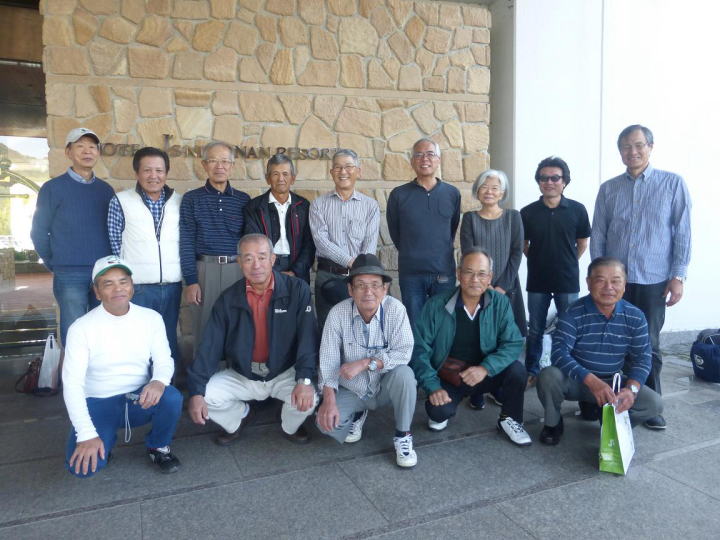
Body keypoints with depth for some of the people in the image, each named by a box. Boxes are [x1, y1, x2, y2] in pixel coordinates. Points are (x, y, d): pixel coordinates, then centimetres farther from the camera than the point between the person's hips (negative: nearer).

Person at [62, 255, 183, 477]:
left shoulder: (151, 318, -4)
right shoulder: (81, 328, -12)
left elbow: (164, 360, -3)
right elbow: (72, 384, -14)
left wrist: (159, 381, -30)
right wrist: (87, 435, -23)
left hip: (139, 399, 2)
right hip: (98, 403, -1)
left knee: (171, 398, -32)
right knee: (82, 465, -25)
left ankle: (158, 446, 2)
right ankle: (105, 439, 13)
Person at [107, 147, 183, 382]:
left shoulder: (179, 201, 7)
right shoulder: (121, 201, -1)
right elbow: (114, 243, 0)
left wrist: (188, 279, 7)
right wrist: (128, 273, -2)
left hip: (172, 286, 3)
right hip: (137, 287, -3)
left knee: (169, 343, 12)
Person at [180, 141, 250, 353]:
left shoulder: (243, 199, 8)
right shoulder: (192, 199, 4)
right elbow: (186, 242, 0)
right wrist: (190, 281, -6)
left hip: (237, 270, 1)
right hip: (204, 270, -1)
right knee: (204, 327, 5)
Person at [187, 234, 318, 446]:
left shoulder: (297, 290, -13)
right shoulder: (228, 299, -5)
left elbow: (308, 336, -19)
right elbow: (210, 347, -8)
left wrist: (305, 380, -31)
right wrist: (196, 391, -19)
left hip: (285, 374, -2)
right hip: (241, 376, 2)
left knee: (308, 398, -28)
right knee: (206, 395, -19)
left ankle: (290, 427, 11)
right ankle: (238, 418, 16)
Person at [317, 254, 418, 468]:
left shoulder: (395, 309, -19)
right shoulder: (338, 313, -17)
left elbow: (403, 352, -23)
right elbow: (328, 360, -16)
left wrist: (364, 363, -29)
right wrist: (329, 400, -25)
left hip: (385, 385, -1)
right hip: (351, 389, 1)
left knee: (404, 373, -31)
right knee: (326, 422, -21)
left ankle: (402, 436, -7)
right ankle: (357, 415, 16)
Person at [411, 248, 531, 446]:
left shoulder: (500, 303, -6)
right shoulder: (436, 306, -12)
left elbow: (513, 343, -12)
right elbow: (419, 348, -11)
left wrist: (486, 368, -27)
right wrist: (433, 386, -21)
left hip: (485, 375, 2)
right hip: (447, 378, -2)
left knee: (517, 370, -24)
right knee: (440, 411, -29)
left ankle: (509, 420, 5)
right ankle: (440, 411, 11)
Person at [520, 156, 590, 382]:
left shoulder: (577, 210, -4)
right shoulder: (528, 213, -2)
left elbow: (582, 244, 6)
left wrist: (567, 264, 7)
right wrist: (539, 262, 6)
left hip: (568, 281, 0)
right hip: (537, 280, 1)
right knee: (535, 329, 11)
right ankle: (531, 370, 24)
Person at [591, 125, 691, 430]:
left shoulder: (673, 184, 1)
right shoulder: (608, 189, 7)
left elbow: (682, 233, 0)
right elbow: (598, 236, 8)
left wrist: (678, 275, -6)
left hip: (653, 281, -2)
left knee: (648, 345, 5)